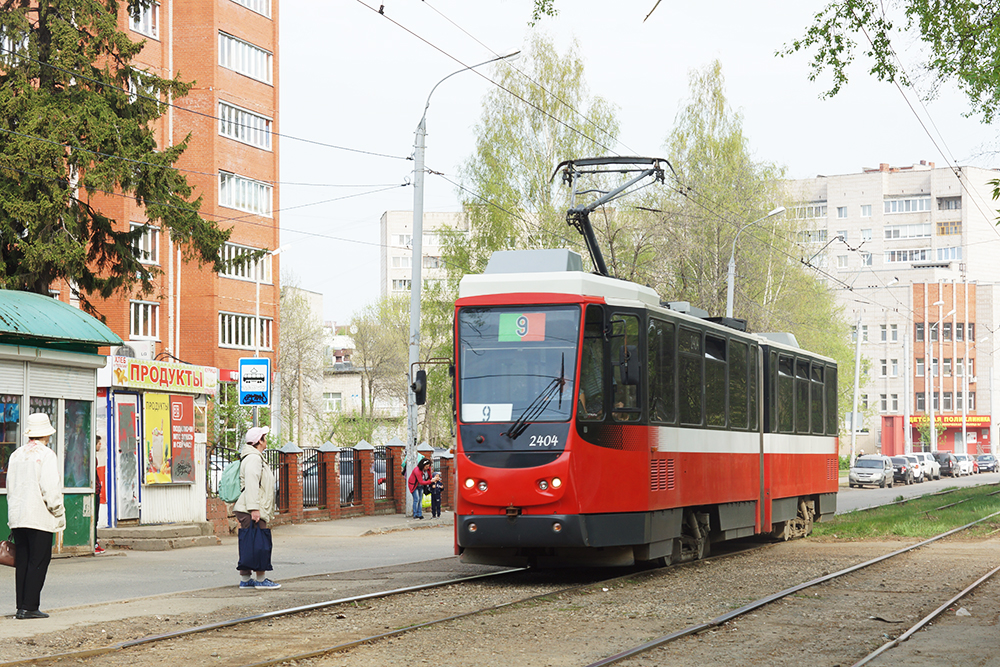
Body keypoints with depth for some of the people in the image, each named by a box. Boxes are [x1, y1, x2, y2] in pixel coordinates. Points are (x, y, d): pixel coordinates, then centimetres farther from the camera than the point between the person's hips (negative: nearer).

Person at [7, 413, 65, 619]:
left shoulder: (16, 455, 11)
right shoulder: (46, 455, -10)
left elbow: (10, 488, 15)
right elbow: (51, 489, -15)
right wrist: (59, 514, -5)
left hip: (17, 517, 7)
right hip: (40, 517, -7)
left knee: (22, 562, 10)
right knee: (38, 562, -3)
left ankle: (22, 606, 10)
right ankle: (29, 607, -6)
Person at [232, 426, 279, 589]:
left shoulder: (256, 458, 23)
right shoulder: (253, 458, -12)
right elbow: (251, 484, -21)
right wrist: (254, 508, -25)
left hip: (251, 511, 11)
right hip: (251, 510, -11)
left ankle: (245, 579, 13)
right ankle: (261, 579, -5)